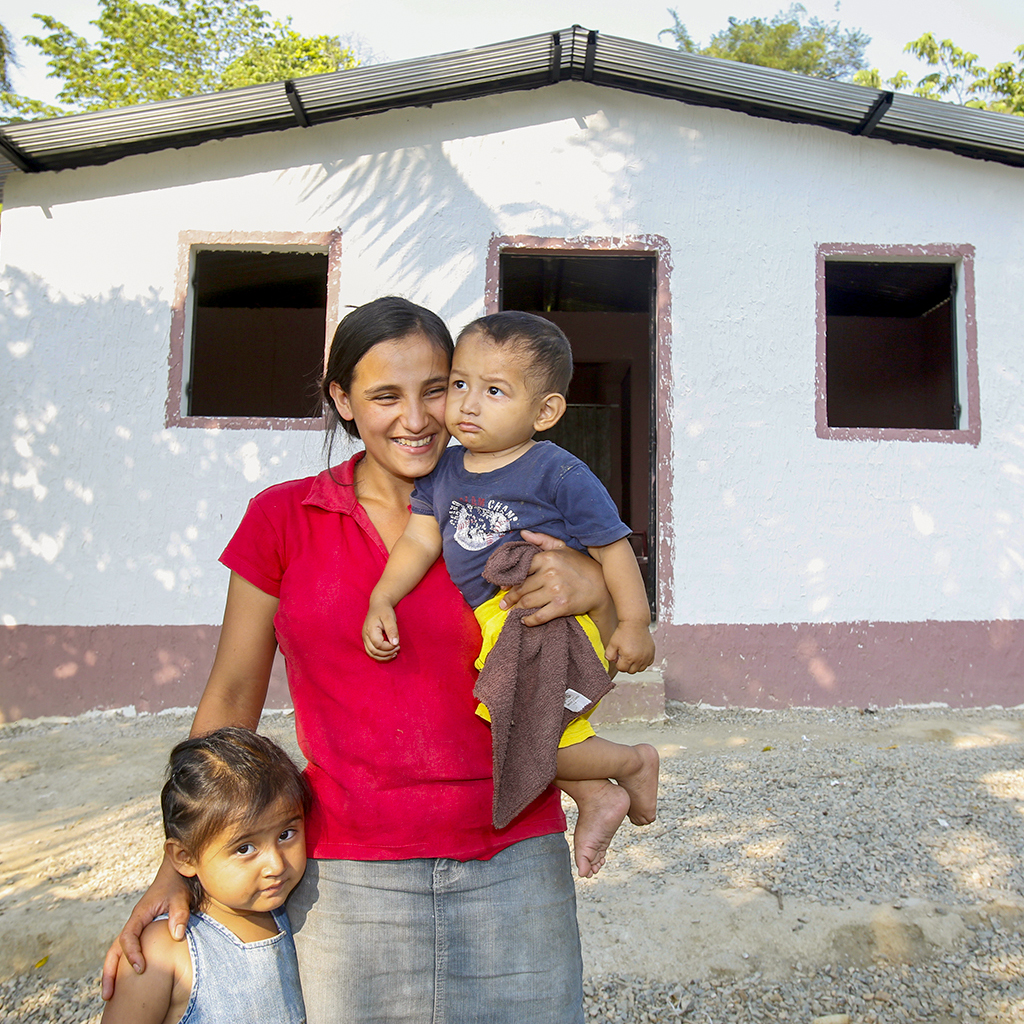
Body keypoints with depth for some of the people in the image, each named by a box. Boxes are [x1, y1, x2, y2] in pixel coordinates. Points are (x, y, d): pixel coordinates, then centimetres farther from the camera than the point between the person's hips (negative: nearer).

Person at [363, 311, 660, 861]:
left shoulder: (559, 473, -12)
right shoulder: (443, 469, 6)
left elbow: (611, 544, -9)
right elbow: (419, 540, 7)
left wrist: (634, 623, -8)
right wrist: (381, 601, -5)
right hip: (496, 630, 7)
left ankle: (632, 762, 12)